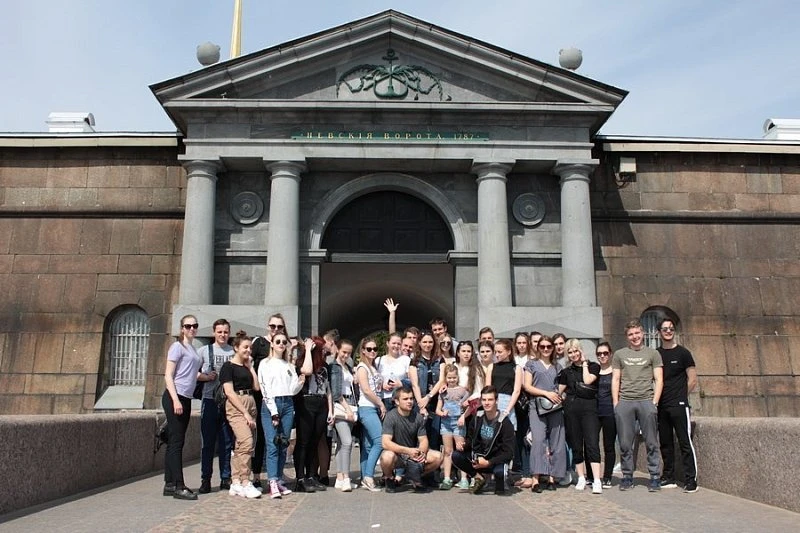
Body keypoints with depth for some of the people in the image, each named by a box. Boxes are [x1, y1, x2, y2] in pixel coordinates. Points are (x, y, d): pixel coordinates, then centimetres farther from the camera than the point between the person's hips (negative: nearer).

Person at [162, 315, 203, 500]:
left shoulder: (193, 349, 18)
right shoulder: (178, 347, -5)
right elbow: (168, 376, -11)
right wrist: (176, 400, -19)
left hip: (186, 399, 8)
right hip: (174, 397, -8)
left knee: (175, 443, 11)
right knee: (176, 442, -7)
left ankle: (169, 484, 17)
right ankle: (178, 487, -6)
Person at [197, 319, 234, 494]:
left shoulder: (234, 352, 9)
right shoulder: (204, 351, 7)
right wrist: (206, 377, -10)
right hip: (210, 400, -1)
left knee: (227, 442, 7)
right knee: (208, 442, 3)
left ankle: (226, 478, 16)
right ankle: (205, 480, 10)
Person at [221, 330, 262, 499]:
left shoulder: (247, 367, 19)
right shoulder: (228, 366, -2)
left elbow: (256, 387, 9)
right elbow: (229, 392, -10)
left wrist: (250, 366, 10)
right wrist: (245, 412, -13)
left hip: (250, 404, 8)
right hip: (235, 406, -8)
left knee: (240, 446, 7)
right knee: (247, 442, -19)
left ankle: (235, 484, 10)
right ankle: (245, 483, -13)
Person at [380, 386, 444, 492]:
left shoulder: (418, 417, -3)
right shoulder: (391, 417, -18)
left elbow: (423, 440, -1)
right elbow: (385, 443, -26)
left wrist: (422, 453, -25)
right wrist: (407, 450, -36)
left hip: (413, 454, 4)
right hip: (396, 453, -4)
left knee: (437, 457, -16)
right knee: (387, 457, -39)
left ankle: (414, 476, 11)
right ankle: (389, 478, -2)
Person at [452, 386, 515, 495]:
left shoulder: (504, 423, -15)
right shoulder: (477, 419, -1)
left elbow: (509, 453, -19)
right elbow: (470, 440, 11)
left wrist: (488, 463, -28)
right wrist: (462, 444, -14)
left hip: (495, 461, -4)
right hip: (479, 458, 4)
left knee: (499, 471, -38)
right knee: (456, 455, -18)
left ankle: (500, 482, 0)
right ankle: (479, 477, 4)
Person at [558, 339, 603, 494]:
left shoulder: (593, 366, 8)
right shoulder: (566, 371, 14)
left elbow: (588, 380, -9)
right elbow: (559, 391, 17)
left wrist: (584, 363, 2)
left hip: (589, 407, -3)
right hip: (571, 408, 3)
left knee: (592, 443, -11)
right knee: (576, 445, 6)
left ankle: (597, 481, -14)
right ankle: (581, 478, 17)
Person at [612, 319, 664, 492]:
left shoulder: (652, 354, 10)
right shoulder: (619, 354, 14)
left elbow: (659, 380, 6)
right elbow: (615, 380, 12)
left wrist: (654, 402, -4)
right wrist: (616, 403, 3)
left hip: (646, 401, -1)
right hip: (624, 402, 1)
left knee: (651, 443, 0)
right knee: (625, 443, 3)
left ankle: (655, 477, 8)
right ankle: (627, 477, 13)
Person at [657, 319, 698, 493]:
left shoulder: (682, 353, 0)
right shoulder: (656, 354, 10)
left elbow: (693, 379, -1)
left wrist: (680, 396, 2)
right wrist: (657, 397, 7)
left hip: (679, 406, -4)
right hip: (661, 406, 5)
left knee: (685, 442, -6)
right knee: (665, 443, 10)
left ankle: (691, 480, -2)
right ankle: (669, 478, 19)